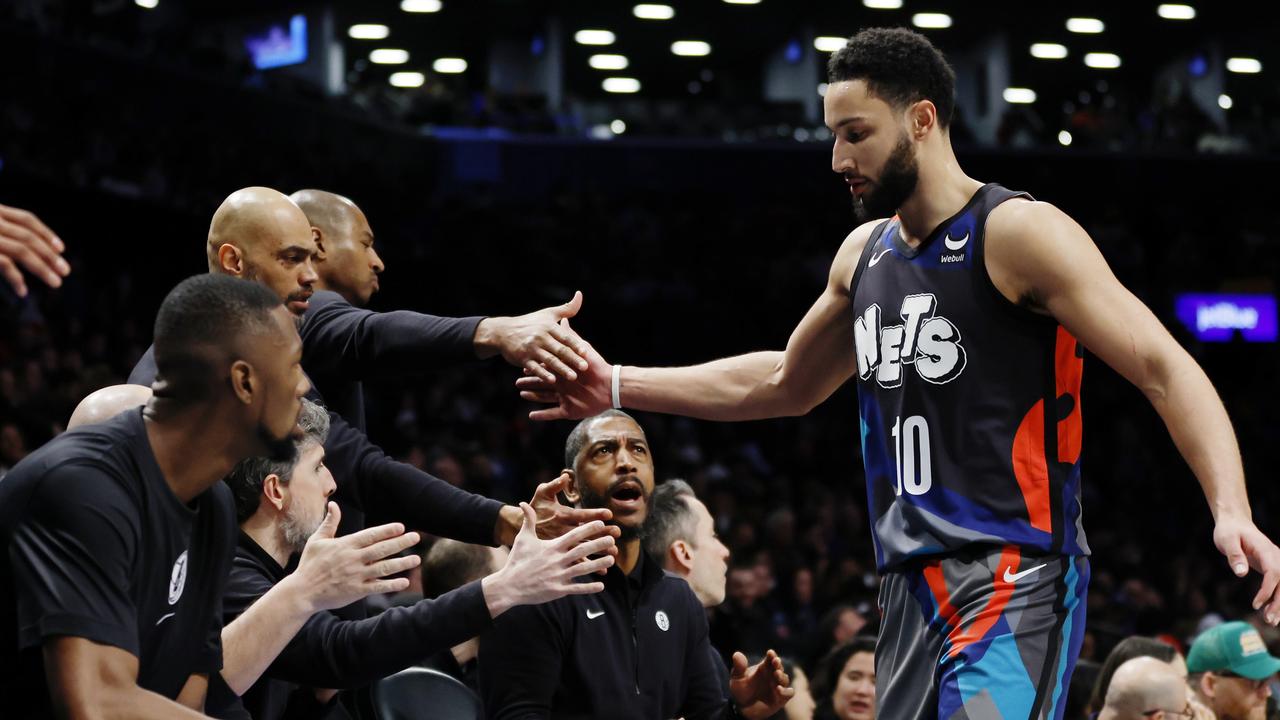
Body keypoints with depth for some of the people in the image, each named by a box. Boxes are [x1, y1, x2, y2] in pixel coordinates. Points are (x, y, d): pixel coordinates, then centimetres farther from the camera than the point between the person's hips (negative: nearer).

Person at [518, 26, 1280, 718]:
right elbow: (783, 383, 32)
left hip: (1015, 577, -8)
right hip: (913, 587, 8)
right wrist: (618, 386, 29)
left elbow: (1163, 368, -15)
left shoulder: (1018, 234, -9)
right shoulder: (864, 254, 15)